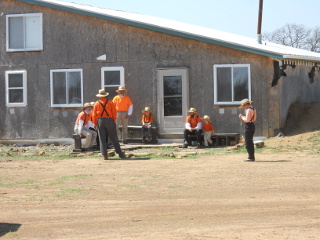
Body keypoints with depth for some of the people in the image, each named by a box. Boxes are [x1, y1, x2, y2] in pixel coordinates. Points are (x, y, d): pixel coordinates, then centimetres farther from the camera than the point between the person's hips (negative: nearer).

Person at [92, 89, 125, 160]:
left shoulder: (97, 103, 3)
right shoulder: (110, 102, 0)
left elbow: (94, 115, 3)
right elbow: (114, 112, -1)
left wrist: (95, 123, 11)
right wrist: (113, 120, 10)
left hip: (100, 121, 1)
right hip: (109, 120, -1)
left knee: (102, 139, 4)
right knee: (114, 138, 5)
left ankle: (105, 155, 0)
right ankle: (120, 153, 7)